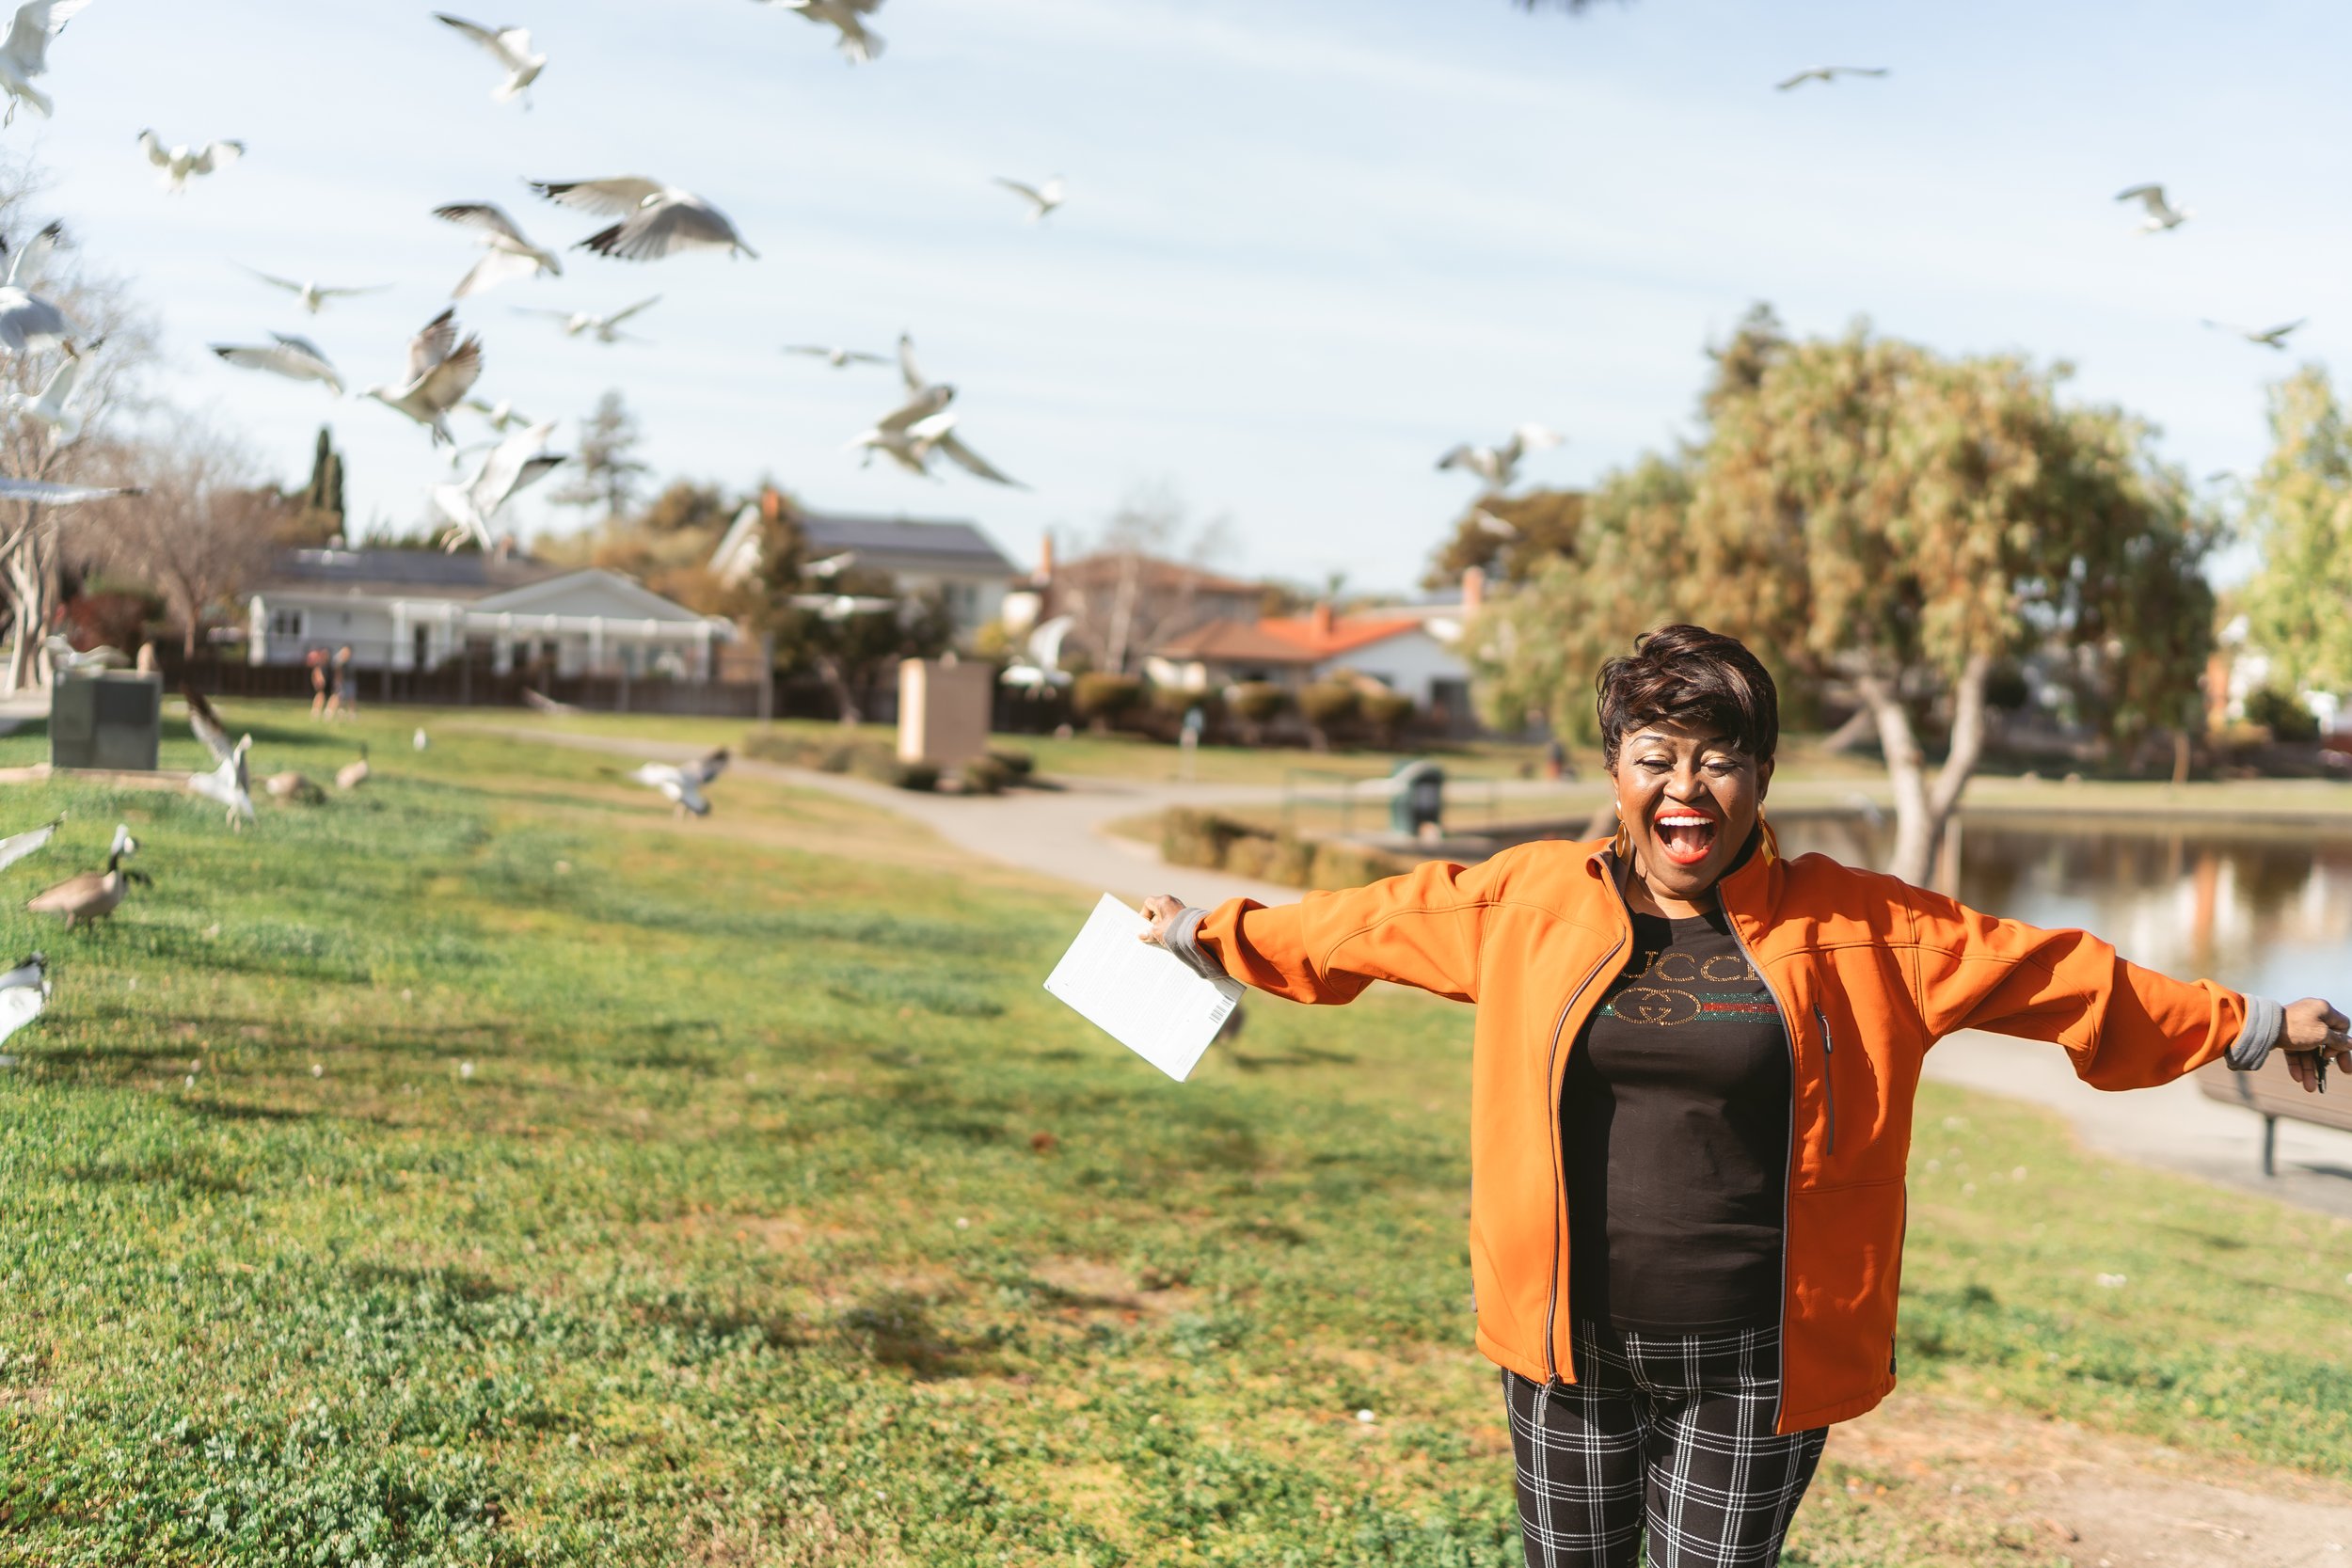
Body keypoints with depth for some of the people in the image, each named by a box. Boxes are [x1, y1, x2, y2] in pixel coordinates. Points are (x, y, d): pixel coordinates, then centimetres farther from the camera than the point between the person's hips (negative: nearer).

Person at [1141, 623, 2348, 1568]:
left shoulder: (1856, 928, -1)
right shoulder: (1531, 901, 1)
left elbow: (2051, 973, 6)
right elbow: (1369, 923, 12)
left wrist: (2246, 1027, 12)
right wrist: (1210, 936, 19)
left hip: (1754, 1360, -1)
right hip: (1574, 1344, 1)